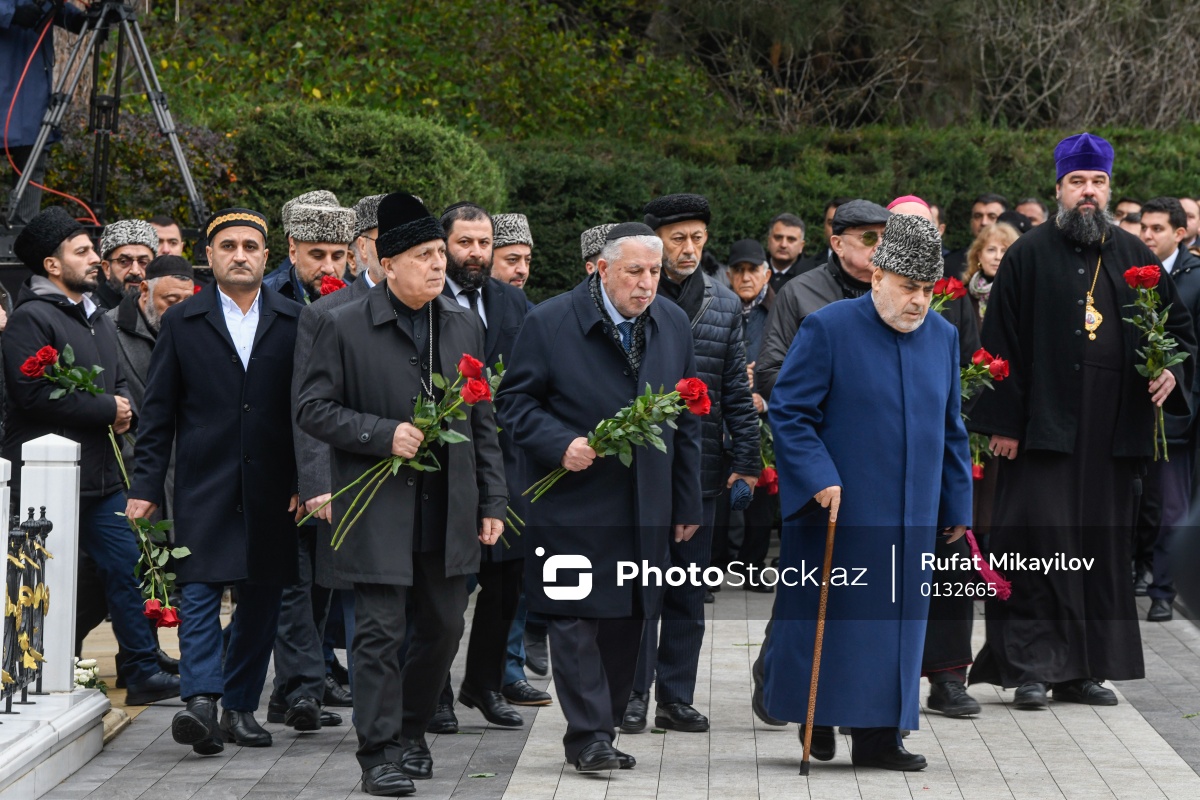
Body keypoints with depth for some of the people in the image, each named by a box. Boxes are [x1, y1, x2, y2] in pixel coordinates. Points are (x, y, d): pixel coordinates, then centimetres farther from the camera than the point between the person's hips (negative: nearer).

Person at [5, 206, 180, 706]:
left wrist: (124, 411, 2)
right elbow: (34, 394, -20)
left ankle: (143, 672, 7)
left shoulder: (97, 319, 19)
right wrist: (106, 408, -13)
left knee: (124, 569, 5)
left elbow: (119, 383, 26)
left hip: (100, 474, 8)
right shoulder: (30, 318, -10)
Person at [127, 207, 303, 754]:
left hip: (272, 491, 1)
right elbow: (158, 412, 5)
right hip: (203, 486, -1)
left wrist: (307, 480, -2)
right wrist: (145, 485, -1)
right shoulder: (182, 323, 6)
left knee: (261, 598, 6)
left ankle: (240, 706, 15)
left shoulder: (294, 322, 7)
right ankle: (202, 701, -18)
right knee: (199, 591, -11)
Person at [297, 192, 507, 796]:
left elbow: (482, 423, 13)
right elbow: (313, 409, -5)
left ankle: (411, 732, 28)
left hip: (449, 513, 5)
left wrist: (491, 501, 9)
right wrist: (383, 434, -17)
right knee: (380, 633, -3)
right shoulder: (343, 327, -4)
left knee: (443, 629, 10)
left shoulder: (465, 326, 10)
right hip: (379, 513, -5)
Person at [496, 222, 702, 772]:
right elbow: (515, 400, -2)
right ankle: (588, 737, -4)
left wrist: (687, 503, 13)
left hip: (645, 509, 4)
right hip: (573, 503, -4)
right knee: (576, 620, -7)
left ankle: (600, 731, 16)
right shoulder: (550, 323, -6)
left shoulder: (674, 325, 8)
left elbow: (687, 419, 14)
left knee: (627, 622, 7)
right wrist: (561, 444, -19)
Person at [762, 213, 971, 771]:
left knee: (896, 618, 5)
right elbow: (787, 411, -9)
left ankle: (879, 734, 11)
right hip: (839, 509, -5)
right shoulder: (828, 329, -8)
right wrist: (820, 478, -19)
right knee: (828, 615, 2)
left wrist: (957, 506, 13)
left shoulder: (942, 337, 8)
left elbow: (950, 429, 15)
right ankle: (818, 713, 18)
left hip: (911, 516, 5)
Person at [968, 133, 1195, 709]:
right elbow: (1000, 343, -2)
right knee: (1040, 539, -6)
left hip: (1112, 429, 4)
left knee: (1102, 547, 6)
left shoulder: (1133, 256, 11)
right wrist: (1002, 421, -8)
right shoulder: (1029, 256, 1)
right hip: (1045, 425, -4)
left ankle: (1085, 669, 13)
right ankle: (1032, 666, 0)